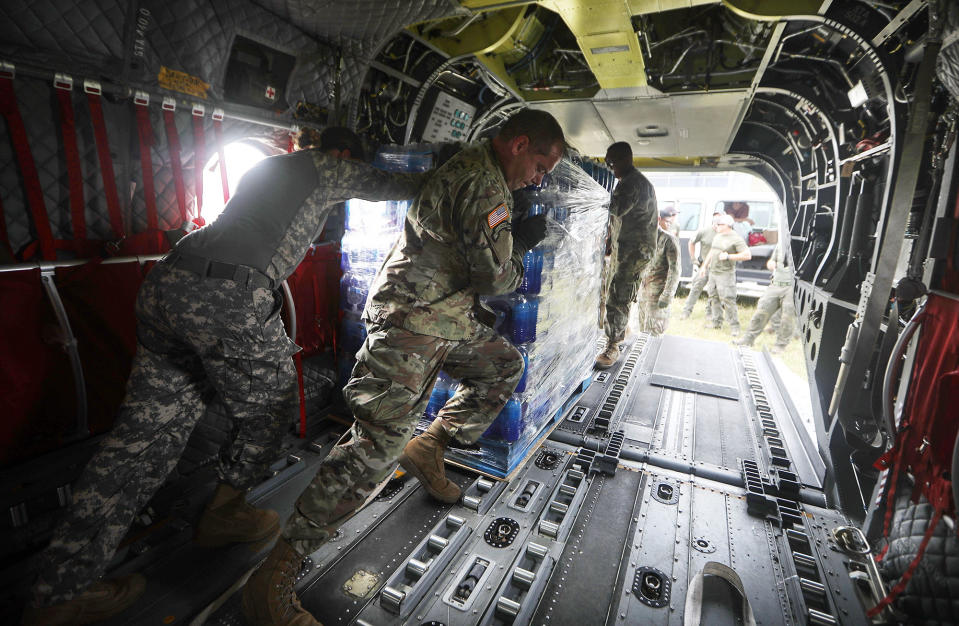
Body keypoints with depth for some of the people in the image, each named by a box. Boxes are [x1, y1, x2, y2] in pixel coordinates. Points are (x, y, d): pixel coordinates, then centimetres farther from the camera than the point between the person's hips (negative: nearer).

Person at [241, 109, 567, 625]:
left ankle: (429, 447, 24)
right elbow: (494, 276, -17)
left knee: (504, 366, 21)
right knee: (380, 442, -16)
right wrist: (523, 244, 4)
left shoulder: (471, 165, 16)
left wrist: (513, 237, 15)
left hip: (448, 316, 11)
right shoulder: (483, 185, -17)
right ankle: (274, 574, -4)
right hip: (411, 320, -11)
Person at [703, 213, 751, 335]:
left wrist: (728, 256, -19)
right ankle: (716, 321, 23)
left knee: (728, 299, -10)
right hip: (712, 272, 8)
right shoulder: (717, 236, 13)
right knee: (714, 297, 12)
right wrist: (704, 265, 25)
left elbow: (747, 255, -16)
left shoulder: (736, 239, -11)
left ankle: (734, 326, -3)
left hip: (725, 274, -8)